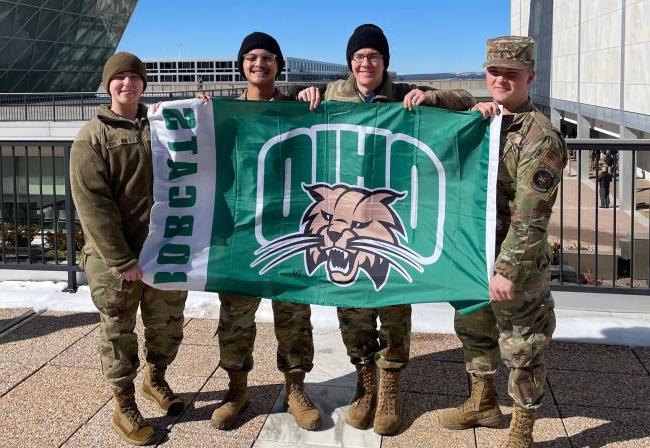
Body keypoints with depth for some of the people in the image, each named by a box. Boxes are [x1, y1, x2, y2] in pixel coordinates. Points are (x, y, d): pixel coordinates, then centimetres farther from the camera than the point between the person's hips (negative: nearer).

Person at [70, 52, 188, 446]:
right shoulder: (92, 136, -6)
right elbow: (93, 204, -13)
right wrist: (121, 259, -19)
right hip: (115, 258, -4)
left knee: (168, 325, 16)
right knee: (119, 333, 8)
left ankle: (156, 380, 41)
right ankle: (125, 407, 25)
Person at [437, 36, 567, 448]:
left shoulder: (539, 136, -18)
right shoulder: (481, 119, 8)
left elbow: (531, 215, -23)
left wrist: (508, 269, -25)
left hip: (516, 264, -8)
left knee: (522, 349, 6)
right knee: (473, 330, 22)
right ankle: (483, 404, 44)